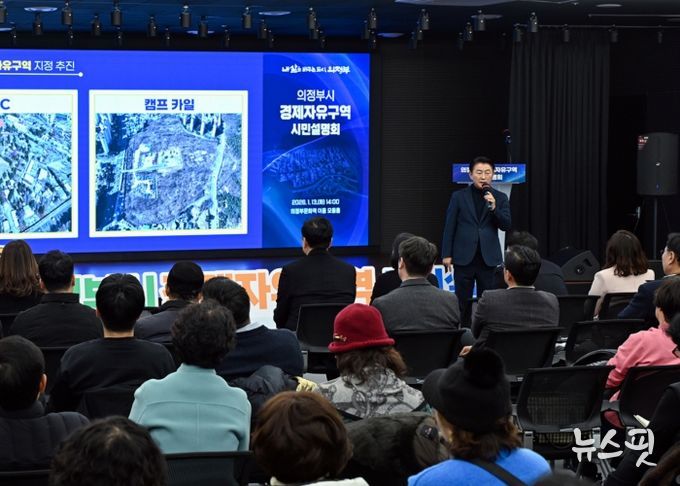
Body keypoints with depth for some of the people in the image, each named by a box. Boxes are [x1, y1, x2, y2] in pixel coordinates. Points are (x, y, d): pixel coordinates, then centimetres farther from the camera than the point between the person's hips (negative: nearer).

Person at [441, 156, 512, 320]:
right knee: (462, 302, 2)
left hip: (489, 258, 1)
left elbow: (506, 225, -1)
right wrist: (446, 254, -2)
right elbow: (450, 227, 4)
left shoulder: (500, 198, 7)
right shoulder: (459, 196, 4)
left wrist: (494, 208, -16)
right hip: (464, 257, -1)